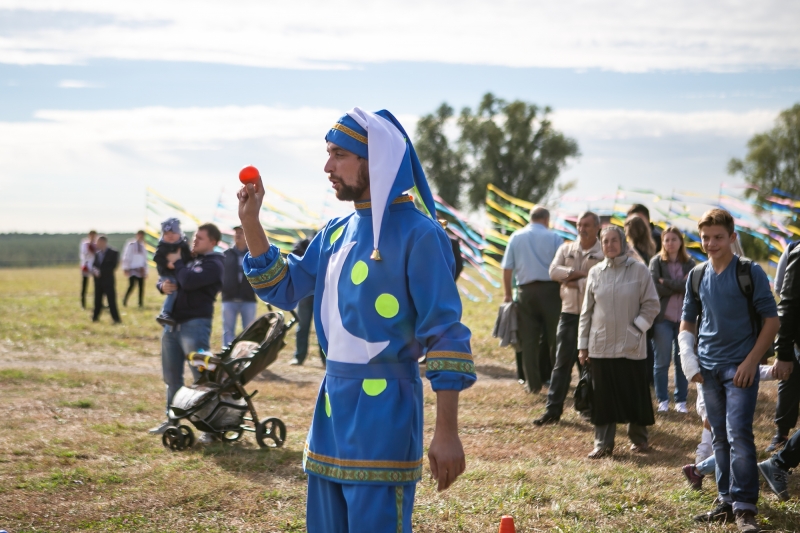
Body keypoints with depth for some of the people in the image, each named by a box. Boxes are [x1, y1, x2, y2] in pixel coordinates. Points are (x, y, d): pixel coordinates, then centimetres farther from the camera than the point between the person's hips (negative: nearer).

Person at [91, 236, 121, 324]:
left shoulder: (113, 253, -4)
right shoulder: (97, 253, 13)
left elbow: (113, 266, -12)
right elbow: (93, 265, 10)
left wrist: (101, 271, -16)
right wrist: (94, 270, -13)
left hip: (108, 280, -5)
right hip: (98, 280, 5)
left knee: (111, 300, -7)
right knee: (97, 300, 9)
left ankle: (116, 319, -5)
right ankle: (95, 317, 21)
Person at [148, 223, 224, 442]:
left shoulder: (212, 264, -7)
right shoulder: (189, 258, 18)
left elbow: (189, 281, -23)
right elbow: (165, 278, 24)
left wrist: (177, 262, -6)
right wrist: (163, 285, -1)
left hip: (195, 324, -9)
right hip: (172, 323, 9)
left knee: (202, 376, -9)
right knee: (171, 375, 15)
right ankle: (172, 418, 27)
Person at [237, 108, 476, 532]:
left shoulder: (417, 234, -12)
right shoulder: (335, 232, 12)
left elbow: (446, 335, -15)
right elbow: (284, 290, 18)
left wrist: (446, 432, -19)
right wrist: (250, 223, 6)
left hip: (384, 408, -8)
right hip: (332, 401, 8)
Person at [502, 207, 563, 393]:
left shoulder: (516, 237, 5)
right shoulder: (553, 238, -1)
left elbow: (507, 269, 3)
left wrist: (508, 294, 12)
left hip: (526, 291, 2)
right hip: (549, 290, -2)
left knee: (529, 340, 5)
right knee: (554, 337, 7)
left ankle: (533, 383, 5)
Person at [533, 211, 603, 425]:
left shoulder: (605, 253, -4)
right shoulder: (566, 249, 9)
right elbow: (554, 271, -6)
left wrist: (576, 282, -13)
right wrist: (581, 273, -15)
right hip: (569, 313, 3)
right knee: (562, 362, 2)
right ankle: (553, 409, 3)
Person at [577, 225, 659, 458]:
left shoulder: (639, 270, -4)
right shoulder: (595, 272, 6)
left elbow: (651, 304, -1)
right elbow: (587, 310, 9)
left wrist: (637, 330, -12)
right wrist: (583, 345, 8)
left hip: (631, 346, -2)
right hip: (601, 345, 2)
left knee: (635, 394, 6)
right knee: (603, 396, 4)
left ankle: (639, 438, 22)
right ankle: (602, 443, 11)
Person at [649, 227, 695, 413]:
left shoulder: (689, 263, 6)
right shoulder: (656, 262, 2)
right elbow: (655, 288, -10)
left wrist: (667, 283, -13)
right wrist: (679, 286, -10)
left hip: (684, 318, 2)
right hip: (663, 317, -1)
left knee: (682, 361, 3)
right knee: (662, 361, 1)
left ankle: (681, 400, 12)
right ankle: (663, 400, 12)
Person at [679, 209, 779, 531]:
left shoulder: (750, 272, -7)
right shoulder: (697, 276, 8)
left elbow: (771, 320, -6)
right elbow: (687, 322, 18)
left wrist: (751, 361, -13)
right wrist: (688, 360, 4)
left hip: (740, 366, -5)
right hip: (708, 368, 5)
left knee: (739, 433, -14)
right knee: (720, 438, 11)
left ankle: (744, 507, -11)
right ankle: (727, 502, 20)